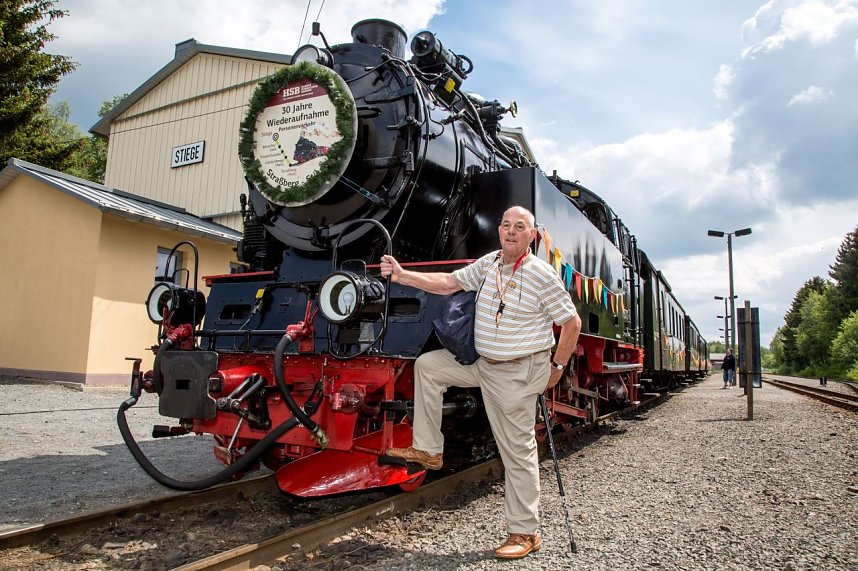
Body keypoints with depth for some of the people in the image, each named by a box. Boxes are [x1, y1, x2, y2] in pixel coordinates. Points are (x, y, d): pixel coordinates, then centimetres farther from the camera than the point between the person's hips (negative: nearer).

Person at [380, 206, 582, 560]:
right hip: (483, 363, 7)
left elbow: (572, 323, -10)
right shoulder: (488, 264, 3)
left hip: (519, 373, -7)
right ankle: (428, 450, 14)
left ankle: (525, 533, 14)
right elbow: (448, 283, 4)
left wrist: (557, 366, -7)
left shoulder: (542, 275, -16)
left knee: (517, 451, -1)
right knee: (428, 365, 7)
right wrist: (402, 275, -6)